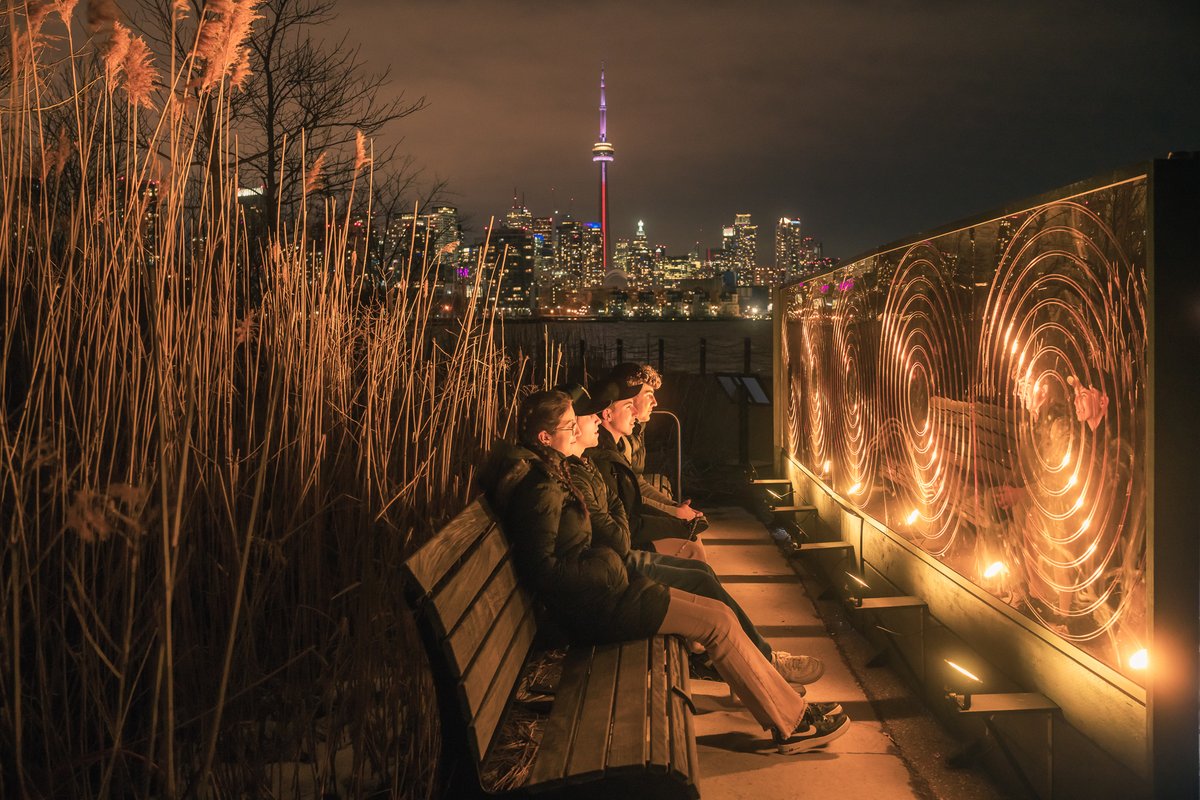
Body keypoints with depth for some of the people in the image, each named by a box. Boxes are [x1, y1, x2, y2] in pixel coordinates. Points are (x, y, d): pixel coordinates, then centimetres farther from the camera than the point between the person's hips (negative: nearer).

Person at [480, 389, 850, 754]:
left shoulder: (547, 474, 11)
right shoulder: (541, 490, -20)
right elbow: (542, 571, -22)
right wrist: (605, 567, -13)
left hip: (603, 591, 10)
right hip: (595, 607, -10)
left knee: (719, 613, 5)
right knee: (719, 624, -9)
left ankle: (790, 708, 9)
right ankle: (791, 724, 2)